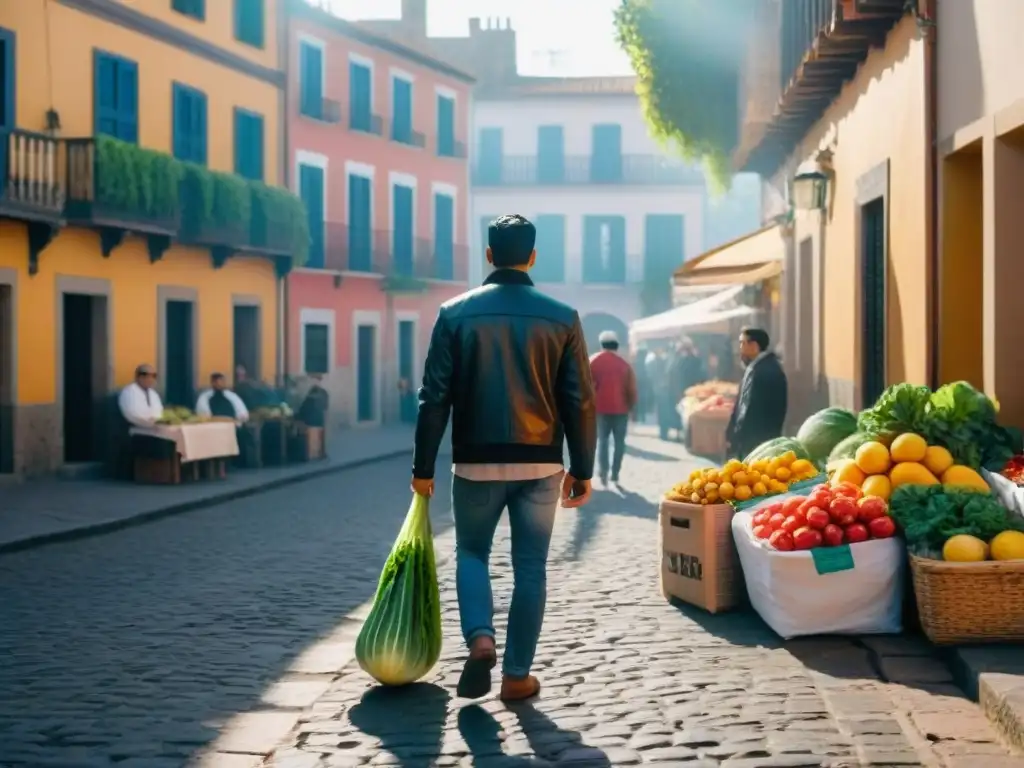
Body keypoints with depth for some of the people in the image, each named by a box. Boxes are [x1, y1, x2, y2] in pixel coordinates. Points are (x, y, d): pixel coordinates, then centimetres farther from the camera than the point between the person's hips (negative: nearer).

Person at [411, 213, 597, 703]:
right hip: (540, 464, 0)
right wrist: (582, 470, 6)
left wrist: (423, 467, 3)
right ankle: (517, 676, 14)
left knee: (471, 552, 18)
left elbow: (435, 397, -4)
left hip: (477, 461, 0)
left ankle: (480, 638, -6)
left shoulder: (456, 313, -3)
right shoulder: (562, 318, -1)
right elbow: (580, 401, -2)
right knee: (530, 568, 10)